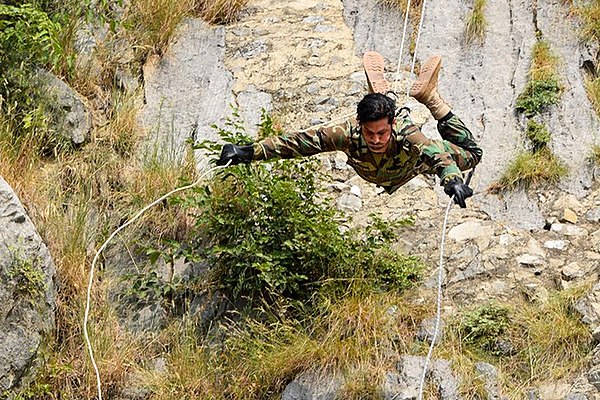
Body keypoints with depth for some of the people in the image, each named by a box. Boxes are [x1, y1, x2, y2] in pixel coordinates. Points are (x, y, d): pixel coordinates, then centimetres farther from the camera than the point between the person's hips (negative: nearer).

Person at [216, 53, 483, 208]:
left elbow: (436, 154, -65)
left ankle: (429, 96, 17)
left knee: (470, 154, 12)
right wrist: (249, 152, -51)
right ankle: (379, 91, 35)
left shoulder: (406, 135, -49)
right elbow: (300, 142, -44)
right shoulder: (350, 134, -45)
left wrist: (453, 180, -87)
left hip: (411, 163, -2)